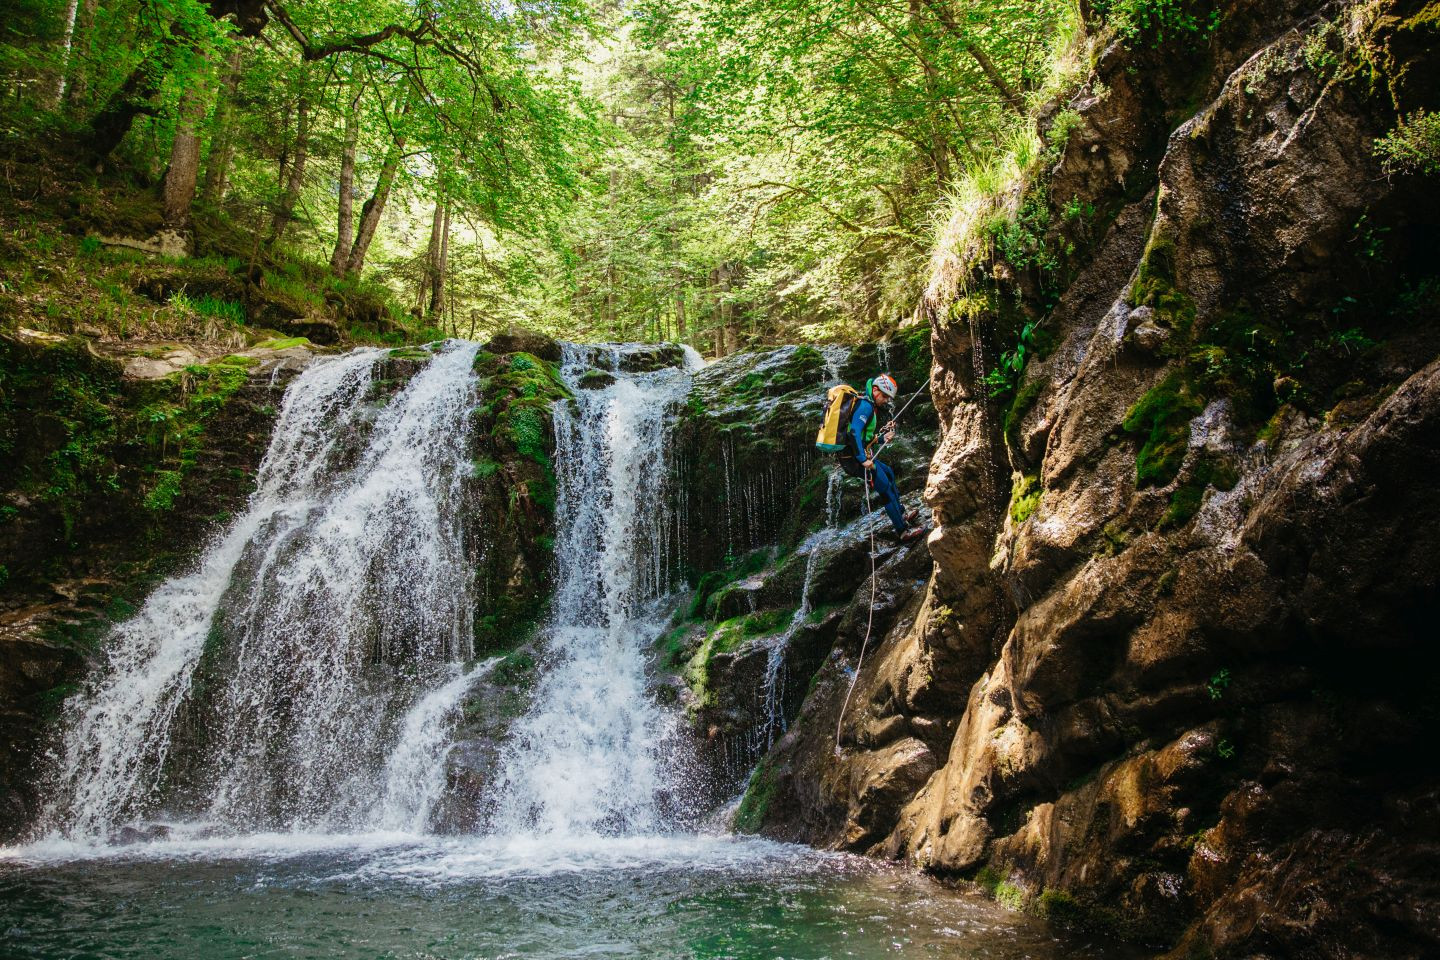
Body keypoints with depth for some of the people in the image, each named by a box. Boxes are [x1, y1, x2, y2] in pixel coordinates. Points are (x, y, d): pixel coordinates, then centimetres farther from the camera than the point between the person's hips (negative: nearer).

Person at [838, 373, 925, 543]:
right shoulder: (865, 406, -19)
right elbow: (854, 432, -32)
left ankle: (900, 514, 40)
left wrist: (883, 438, 5)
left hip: (861, 455, 11)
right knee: (886, 489, -8)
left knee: (888, 472, 27)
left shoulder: (868, 404, 14)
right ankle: (903, 532, -4)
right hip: (855, 458, -11)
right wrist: (863, 459, -33)